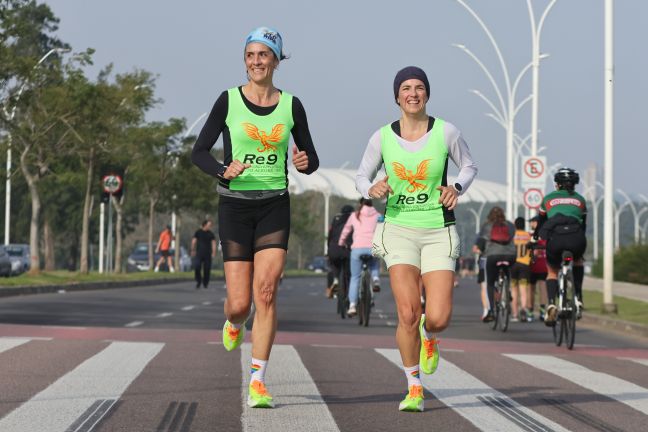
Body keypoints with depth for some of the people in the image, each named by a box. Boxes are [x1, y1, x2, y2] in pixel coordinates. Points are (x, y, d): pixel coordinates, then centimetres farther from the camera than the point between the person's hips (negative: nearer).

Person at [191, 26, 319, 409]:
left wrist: (305, 162, -14)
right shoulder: (229, 101, -2)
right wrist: (224, 171, -19)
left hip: (275, 207, 1)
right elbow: (199, 152, 0)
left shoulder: (291, 105, 3)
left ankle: (258, 383, -9)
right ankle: (234, 323, 38)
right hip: (235, 206, -1)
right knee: (240, 303, -2)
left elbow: (311, 159, 10)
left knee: (266, 292, -14)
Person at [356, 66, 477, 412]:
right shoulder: (382, 138, -3)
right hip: (399, 230, 0)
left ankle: (429, 337, 29)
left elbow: (469, 166, 11)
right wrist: (371, 190, -12)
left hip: (439, 232, 0)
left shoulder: (446, 132, -5)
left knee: (438, 319, -11)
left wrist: (457, 188, -9)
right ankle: (414, 388, 7)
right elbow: (362, 177, 11)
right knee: (408, 314, -15)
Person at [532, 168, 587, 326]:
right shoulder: (580, 199, 26)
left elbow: (540, 222, 32)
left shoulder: (548, 198, 23)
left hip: (555, 238, -1)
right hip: (576, 239, 1)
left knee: (552, 271, 22)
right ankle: (578, 297, 18)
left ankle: (551, 302, -4)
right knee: (578, 261, 34)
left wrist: (534, 240, 47)